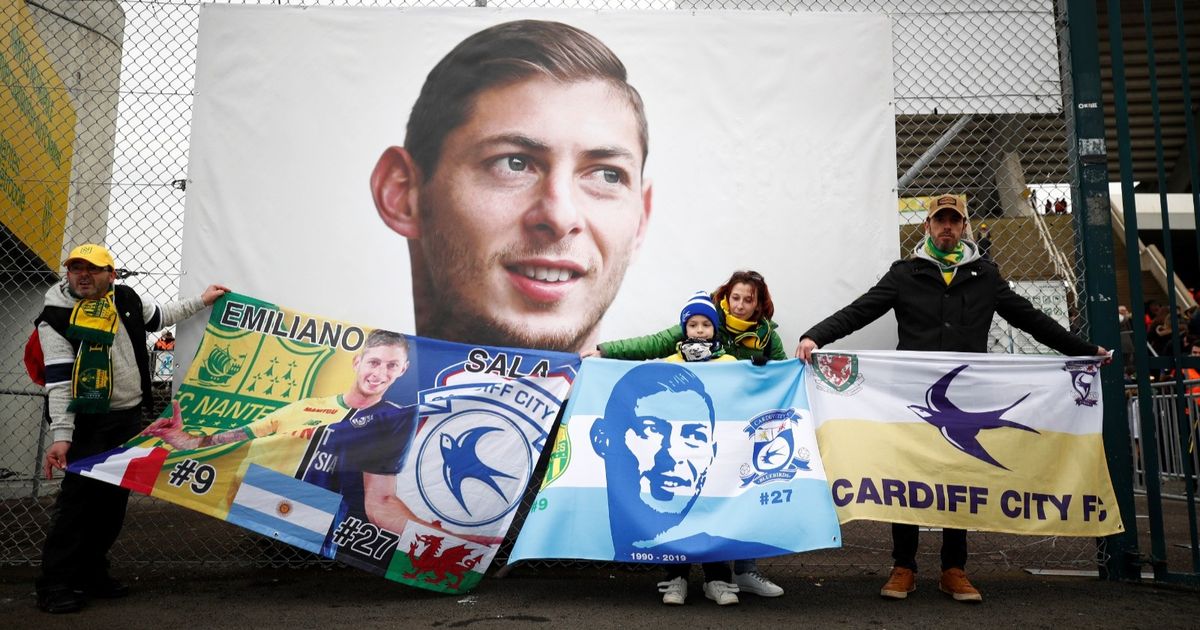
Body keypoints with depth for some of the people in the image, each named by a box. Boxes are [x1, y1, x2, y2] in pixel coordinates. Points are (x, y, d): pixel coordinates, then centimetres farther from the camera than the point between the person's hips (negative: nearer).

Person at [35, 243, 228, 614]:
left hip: (129, 418, 6)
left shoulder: (126, 300, 4)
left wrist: (201, 301, 26)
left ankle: (91, 573, 23)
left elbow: (160, 316, 26)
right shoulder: (56, 319, -11)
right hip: (87, 421, -5)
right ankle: (54, 584, 3)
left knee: (114, 499, 10)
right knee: (78, 497, -9)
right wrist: (61, 436, -22)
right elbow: (59, 382, -17)